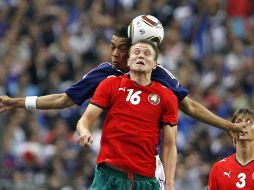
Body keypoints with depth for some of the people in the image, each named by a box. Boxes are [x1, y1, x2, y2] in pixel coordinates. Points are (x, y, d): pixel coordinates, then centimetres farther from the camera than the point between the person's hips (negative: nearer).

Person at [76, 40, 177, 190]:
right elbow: (86, 119, 5)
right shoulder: (111, 84, 8)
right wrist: (85, 132, -20)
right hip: (108, 175, -1)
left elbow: (169, 146, 5)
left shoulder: (167, 97, 7)